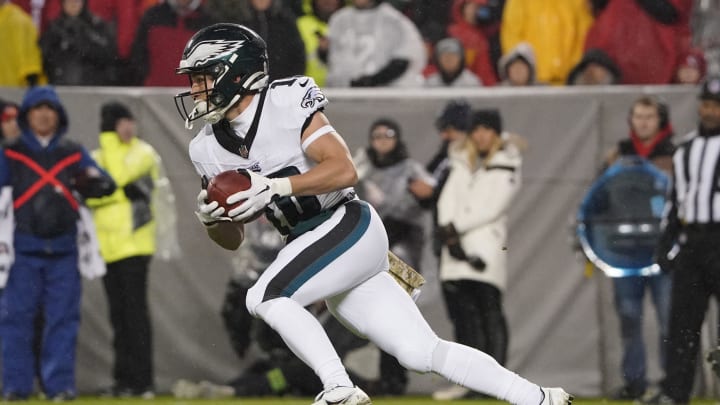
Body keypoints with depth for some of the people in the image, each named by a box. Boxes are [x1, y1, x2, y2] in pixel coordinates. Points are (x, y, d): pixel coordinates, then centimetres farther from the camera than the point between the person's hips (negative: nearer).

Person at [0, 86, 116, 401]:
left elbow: (106, 184, 13)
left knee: (63, 320, 1)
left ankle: (60, 384, 5)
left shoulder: (74, 154, 14)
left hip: (64, 249, 2)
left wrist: (92, 183, -11)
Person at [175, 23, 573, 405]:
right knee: (423, 354, 1)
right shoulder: (208, 149, 7)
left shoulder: (287, 102, -12)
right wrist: (210, 219, -9)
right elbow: (231, 238, 12)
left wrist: (278, 186, -29)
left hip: (350, 228, -7)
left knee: (264, 297, -23)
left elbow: (344, 170, -20)